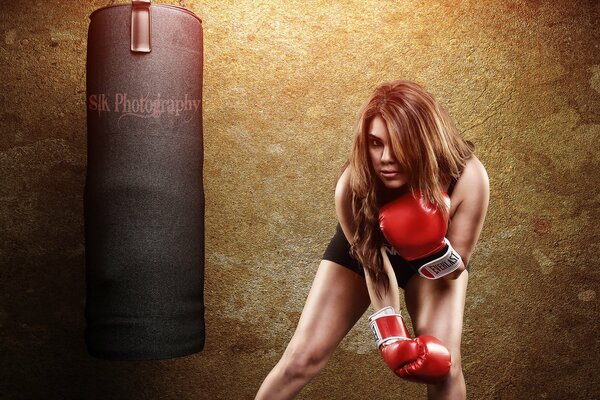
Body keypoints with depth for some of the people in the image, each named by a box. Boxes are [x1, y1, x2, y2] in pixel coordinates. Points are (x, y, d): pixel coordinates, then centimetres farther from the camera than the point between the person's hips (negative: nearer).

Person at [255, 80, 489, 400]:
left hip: (435, 254, 1)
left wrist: (434, 249, -43)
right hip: (361, 250, 0)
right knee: (301, 358, -4)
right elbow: (373, 264, -21)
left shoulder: (468, 177, -34)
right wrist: (390, 337, -29)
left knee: (444, 364, -14)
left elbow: (455, 271, -21)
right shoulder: (352, 186, -37)